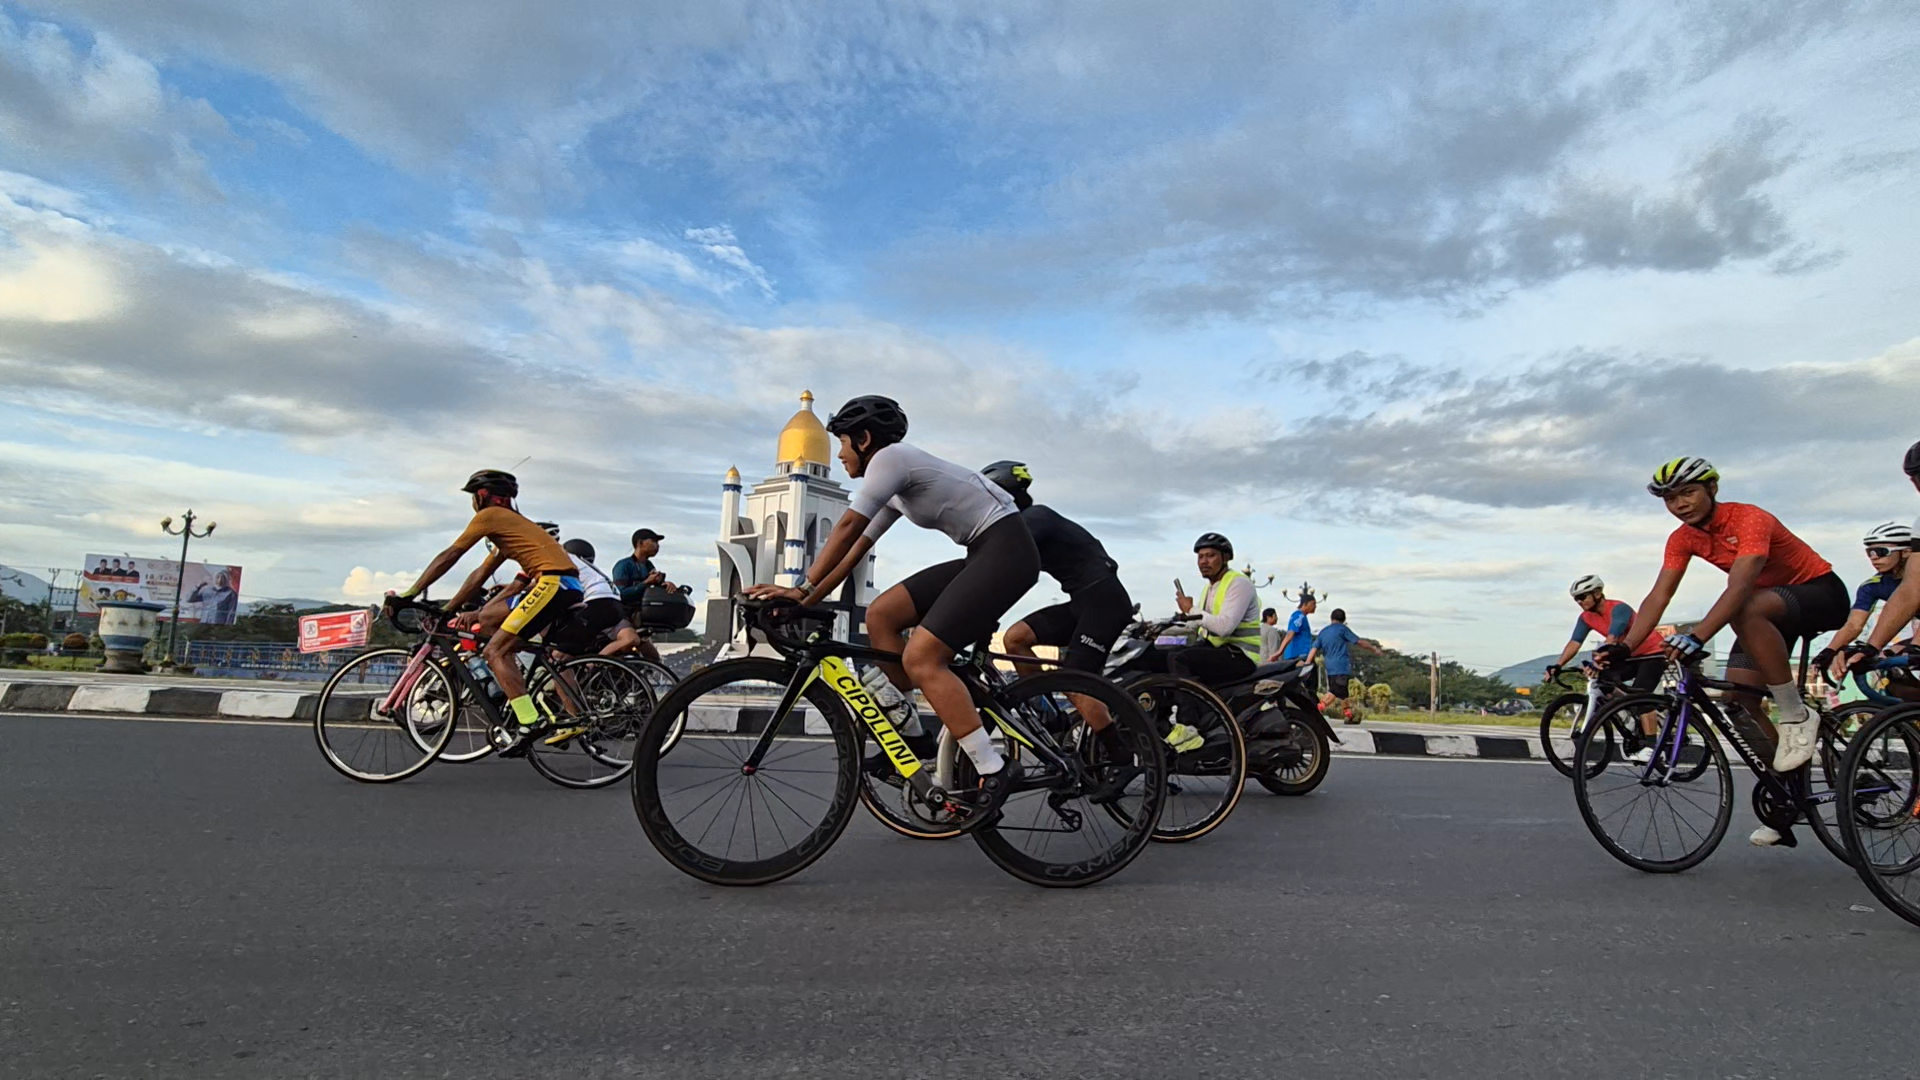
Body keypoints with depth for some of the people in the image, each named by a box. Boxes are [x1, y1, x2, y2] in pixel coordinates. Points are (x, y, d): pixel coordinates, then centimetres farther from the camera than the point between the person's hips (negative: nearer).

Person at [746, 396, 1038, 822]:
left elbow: (847, 527, -18)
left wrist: (802, 588, -17)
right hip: (983, 555, 10)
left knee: (920, 657, -17)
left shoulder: (890, 457, -9)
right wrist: (807, 603, 13)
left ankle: (993, 771, -13)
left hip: (1006, 550, -10)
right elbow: (855, 551, 18)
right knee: (881, 615, 3)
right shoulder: (895, 489, 20)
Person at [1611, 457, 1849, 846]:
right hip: (1769, 606, 7)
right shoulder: (1683, 538, -7)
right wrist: (1623, 648, -26)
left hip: (1821, 592, -7)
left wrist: (1696, 637, -54)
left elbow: (1738, 588, -41)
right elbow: (1658, 596, -13)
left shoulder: (1750, 520, -27)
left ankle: (1795, 717, -22)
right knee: (1737, 701, -6)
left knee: (1745, 612, -39)